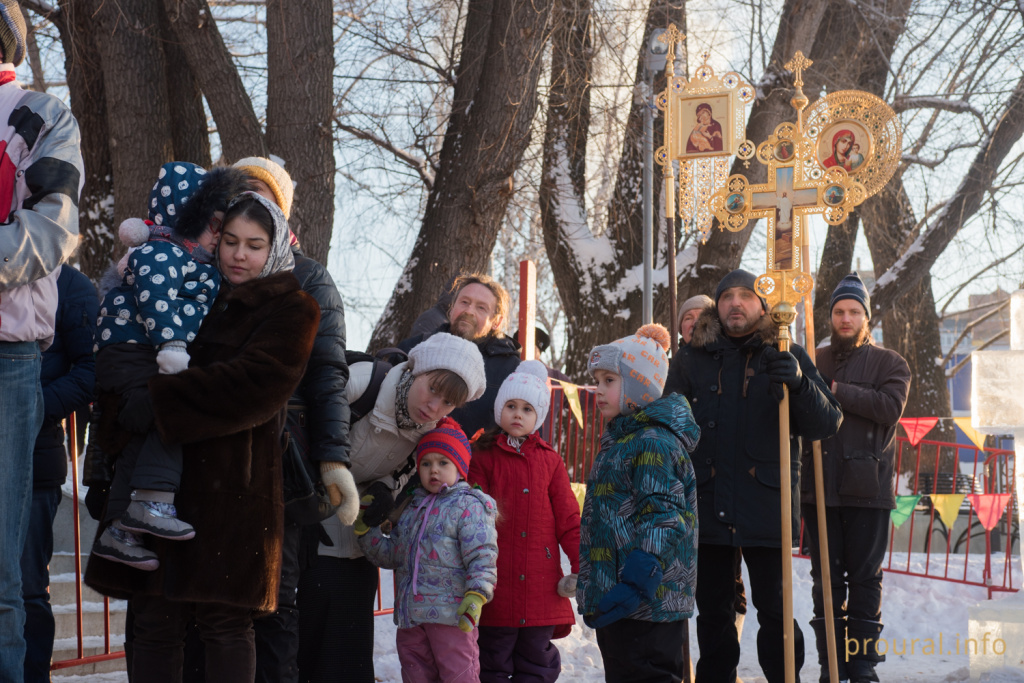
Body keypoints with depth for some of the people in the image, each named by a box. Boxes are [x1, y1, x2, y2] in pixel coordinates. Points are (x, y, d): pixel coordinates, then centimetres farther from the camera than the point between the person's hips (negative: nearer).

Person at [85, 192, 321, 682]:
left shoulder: (291, 311, 2)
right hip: (160, 476, 5)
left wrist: (156, 400, -16)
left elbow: (251, 385, -15)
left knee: (224, 622, -4)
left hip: (233, 482, -5)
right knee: (155, 619, 1)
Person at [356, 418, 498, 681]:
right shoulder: (412, 508, 17)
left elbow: (482, 556, -13)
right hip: (410, 615, 7)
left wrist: (476, 596, -25)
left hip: (451, 615, -7)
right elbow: (390, 554, 20)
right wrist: (366, 529, 8)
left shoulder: (468, 506, -5)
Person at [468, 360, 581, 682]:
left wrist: (580, 565, 3)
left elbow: (568, 517, 10)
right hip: (498, 581, -2)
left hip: (541, 581, 2)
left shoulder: (550, 460, 10)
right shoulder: (484, 457, 2)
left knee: (537, 657, 9)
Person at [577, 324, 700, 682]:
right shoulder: (618, 440, 18)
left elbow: (663, 518, -23)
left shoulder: (654, 443, -15)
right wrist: (590, 585, 27)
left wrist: (637, 582, -30)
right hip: (613, 596, 11)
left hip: (646, 601, -11)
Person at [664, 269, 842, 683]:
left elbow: (827, 424, -3)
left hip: (765, 507, -2)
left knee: (774, 611, -1)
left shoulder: (784, 357, 3)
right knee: (713, 612, 11)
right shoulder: (691, 360, 8)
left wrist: (798, 384, -22)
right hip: (707, 506, 2)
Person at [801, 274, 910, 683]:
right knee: (826, 578, 5)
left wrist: (837, 391, -13)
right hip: (819, 487, 2)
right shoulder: (812, 362, 13)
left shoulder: (888, 364, 6)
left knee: (865, 578, 2)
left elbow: (890, 407, -12)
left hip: (868, 489, -2)